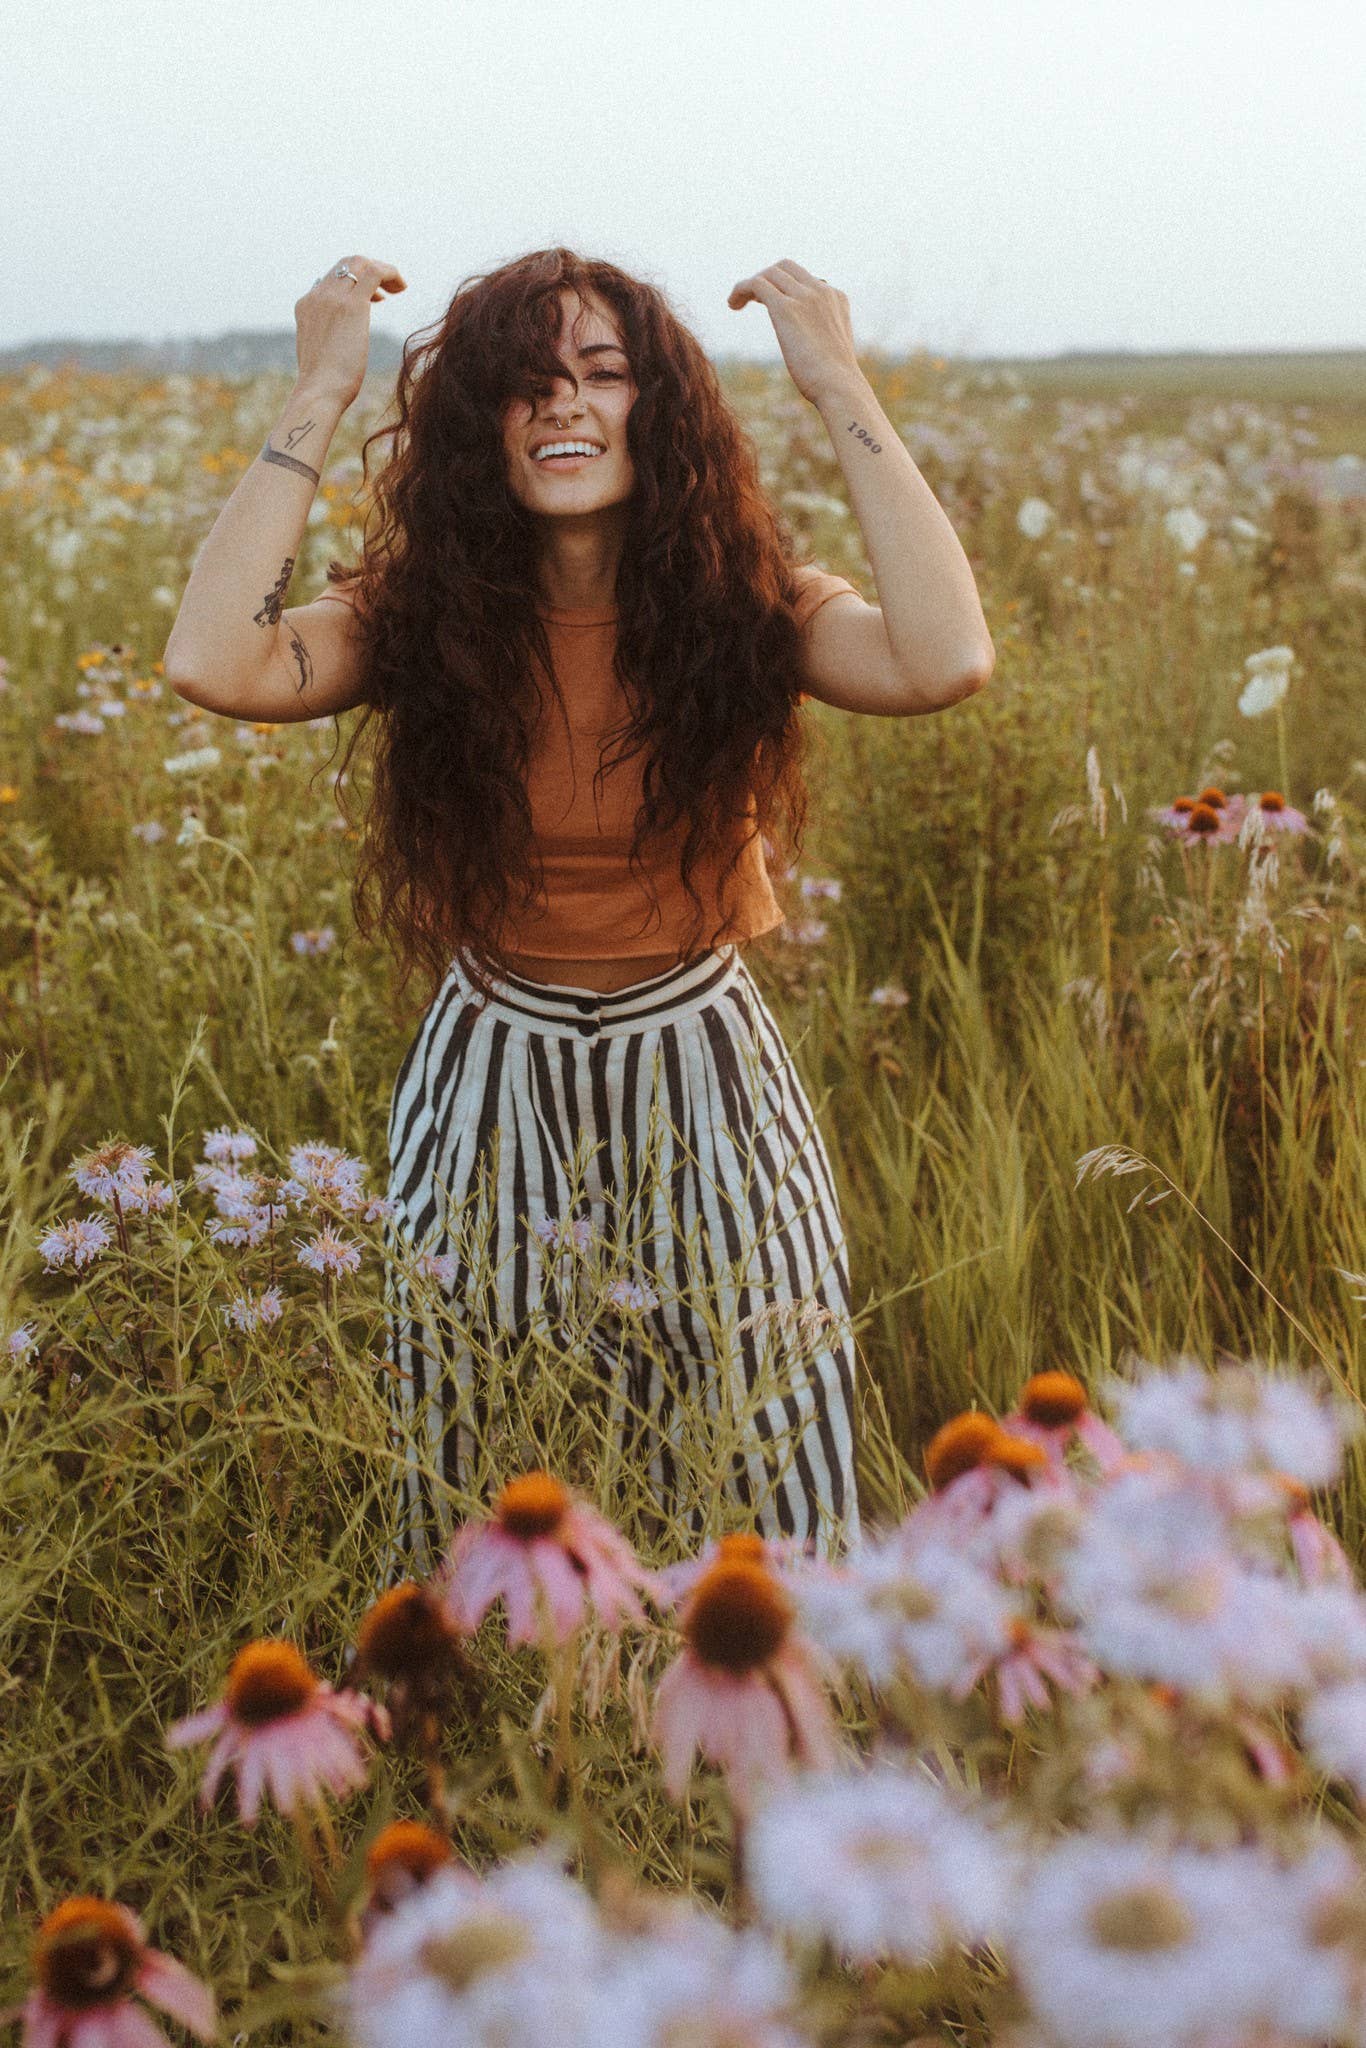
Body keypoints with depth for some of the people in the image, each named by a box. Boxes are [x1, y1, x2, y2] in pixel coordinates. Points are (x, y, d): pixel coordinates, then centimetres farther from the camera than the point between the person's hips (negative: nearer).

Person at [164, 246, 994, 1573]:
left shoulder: (739, 608, -9)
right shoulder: (421, 613, -8)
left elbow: (945, 660, -29)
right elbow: (212, 664, -27)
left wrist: (841, 391, -22)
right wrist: (320, 394, -20)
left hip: (704, 1094, -1)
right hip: (488, 1101, 1)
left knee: (771, 1516, 9)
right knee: (472, 1519, 16)